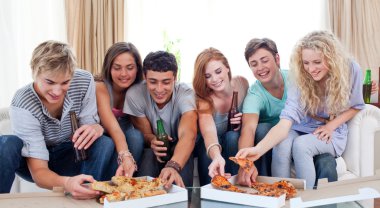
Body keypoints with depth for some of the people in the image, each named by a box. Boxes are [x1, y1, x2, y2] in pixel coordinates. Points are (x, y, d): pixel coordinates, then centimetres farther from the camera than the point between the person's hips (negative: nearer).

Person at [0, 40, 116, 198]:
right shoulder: (22, 105, -30)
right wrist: (66, 183, -56)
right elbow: (38, 171, -33)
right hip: (33, 162, -2)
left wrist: (95, 129, -40)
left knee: (106, 144, -27)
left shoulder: (85, 81, -20)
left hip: (70, 159, 3)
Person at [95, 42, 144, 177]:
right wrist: (125, 157, -58)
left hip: (125, 132, 3)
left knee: (136, 136, -29)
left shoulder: (139, 89, -14)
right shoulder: (100, 87, -28)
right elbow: (113, 128, -41)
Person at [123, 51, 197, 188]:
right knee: (149, 155, -34)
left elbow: (188, 135, -42)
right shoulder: (134, 94, -20)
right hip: (150, 150, 1)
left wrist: (173, 166, -63)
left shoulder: (185, 94, -26)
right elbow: (145, 134, -10)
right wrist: (152, 141, -37)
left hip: (179, 149, 0)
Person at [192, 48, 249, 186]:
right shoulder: (204, 99, -24)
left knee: (232, 136, -32)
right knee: (207, 146, -35)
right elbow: (208, 132, -44)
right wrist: (216, 156, -66)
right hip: (212, 146, -2)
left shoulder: (242, 83, -14)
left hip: (236, 143, 2)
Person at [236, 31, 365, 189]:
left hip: (332, 133, 0)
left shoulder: (351, 70, -18)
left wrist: (330, 126, -16)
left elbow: (355, 106, 1)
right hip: (302, 129, 0)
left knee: (301, 145, -33)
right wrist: (258, 149, -48)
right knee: (281, 146, -34)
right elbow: (284, 123, -32)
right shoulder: (300, 80, -20)